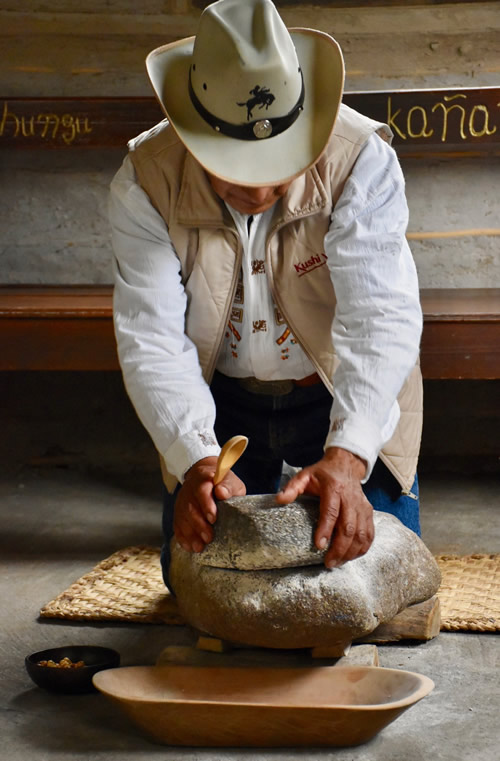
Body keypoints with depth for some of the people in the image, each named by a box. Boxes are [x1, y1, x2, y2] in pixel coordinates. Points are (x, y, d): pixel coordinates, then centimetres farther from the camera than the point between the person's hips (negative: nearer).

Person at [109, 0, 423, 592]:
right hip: (220, 399, 2)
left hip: (346, 396, -1)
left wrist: (347, 454, -50)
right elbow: (150, 338, -26)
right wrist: (196, 461, -42)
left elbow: (381, 317, -35)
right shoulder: (146, 182, -22)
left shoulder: (362, 159, -27)